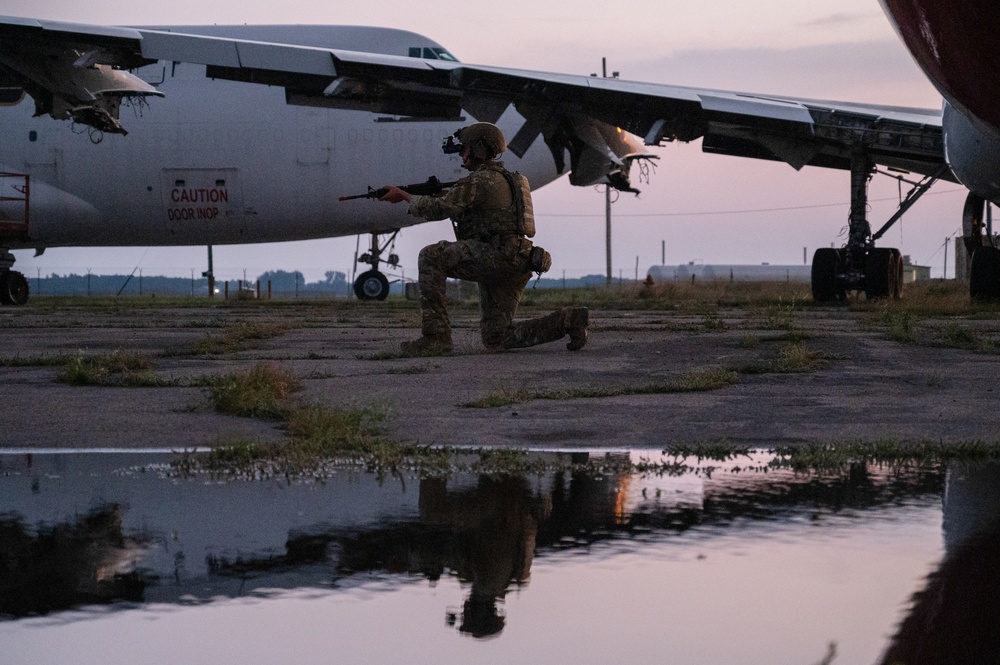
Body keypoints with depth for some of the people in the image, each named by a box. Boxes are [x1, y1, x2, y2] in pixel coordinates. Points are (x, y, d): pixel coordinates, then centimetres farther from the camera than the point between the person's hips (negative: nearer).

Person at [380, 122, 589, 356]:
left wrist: (405, 196, -3)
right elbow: (455, 205, 31)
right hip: (513, 267, 10)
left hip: (498, 256, -10)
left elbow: (440, 208, -15)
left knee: (431, 256, -15)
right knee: (496, 340, 11)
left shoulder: (481, 179, -7)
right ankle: (567, 320, 6)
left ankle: (435, 335, -18)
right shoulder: (501, 178, 26)